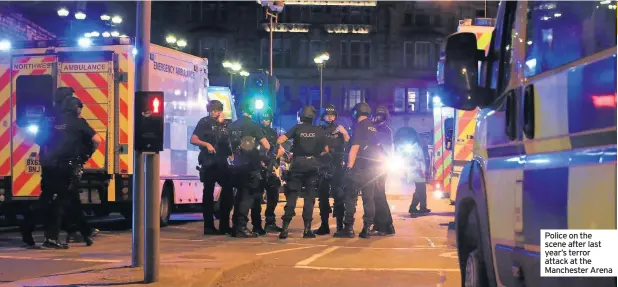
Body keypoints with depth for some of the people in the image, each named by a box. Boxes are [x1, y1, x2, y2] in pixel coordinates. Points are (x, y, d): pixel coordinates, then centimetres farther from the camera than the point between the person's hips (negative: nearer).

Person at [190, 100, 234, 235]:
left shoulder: (224, 124, 15)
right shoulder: (204, 122, -1)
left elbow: (228, 142, 19)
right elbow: (193, 140, -9)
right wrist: (206, 144, -23)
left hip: (222, 162, 6)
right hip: (209, 162, -6)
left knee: (228, 190, 3)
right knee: (208, 192, -2)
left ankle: (224, 225, 10)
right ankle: (209, 226, 1)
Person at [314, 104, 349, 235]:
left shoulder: (339, 130, 7)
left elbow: (348, 143, -4)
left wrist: (344, 133, -21)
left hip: (337, 167, -2)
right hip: (322, 167, 2)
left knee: (338, 195, -9)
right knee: (323, 196, 3)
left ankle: (340, 225, -9)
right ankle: (324, 225, 8)